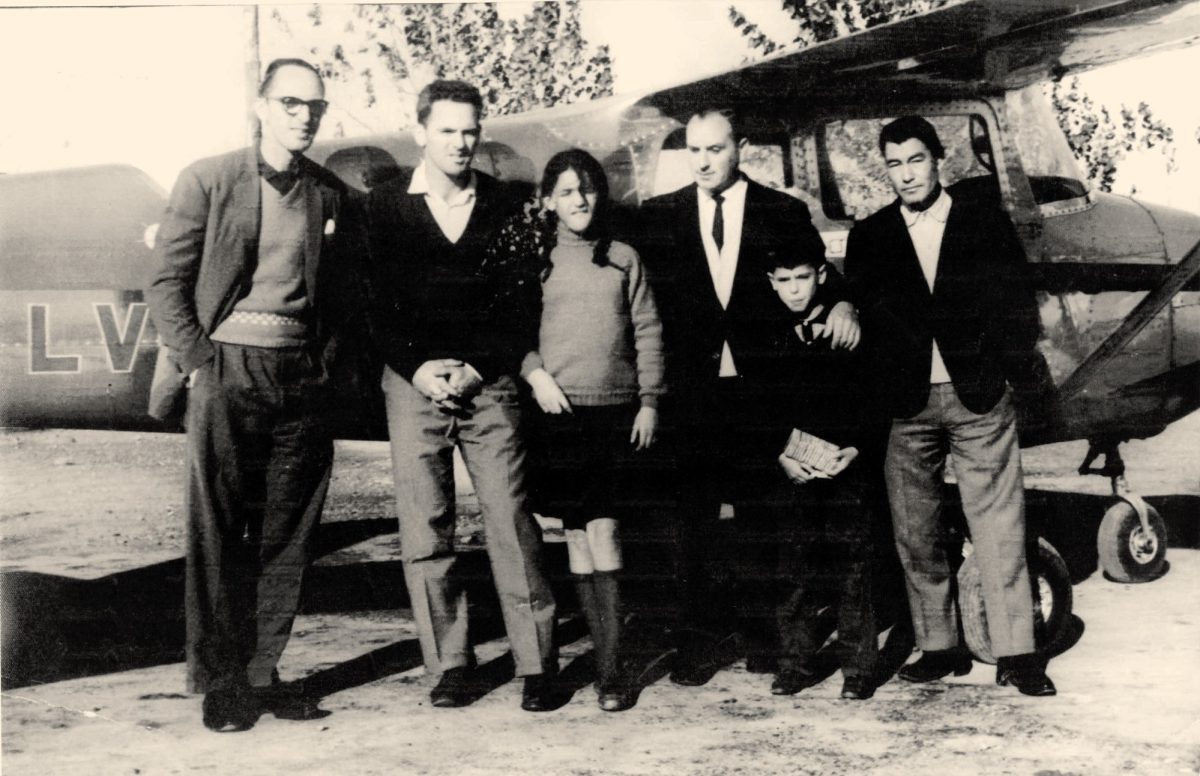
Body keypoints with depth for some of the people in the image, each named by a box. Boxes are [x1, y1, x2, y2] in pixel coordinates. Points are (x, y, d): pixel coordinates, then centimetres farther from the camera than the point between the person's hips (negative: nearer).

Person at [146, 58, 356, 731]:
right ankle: (219, 681, 9)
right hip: (227, 371, -3)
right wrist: (198, 361, -8)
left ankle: (262, 673, 15)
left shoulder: (332, 195, 11)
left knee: (289, 534, 5)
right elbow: (167, 283, 0)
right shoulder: (208, 181, 1)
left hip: (304, 377, 4)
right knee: (219, 531, -1)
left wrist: (328, 360, 4)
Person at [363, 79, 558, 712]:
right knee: (424, 529, 0)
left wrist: (479, 368, -6)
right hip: (414, 382, 1)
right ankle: (450, 664, 10)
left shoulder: (505, 206, 8)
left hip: (489, 382, 0)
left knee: (511, 522, -5)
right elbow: (374, 304, 5)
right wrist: (417, 368, -8)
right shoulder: (382, 207, 7)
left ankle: (536, 661, 2)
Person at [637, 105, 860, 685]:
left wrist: (841, 306, -17)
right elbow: (651, 302, 5)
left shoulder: (784, 213, 4)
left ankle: (763, 631, 20)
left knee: (760, 515, 7)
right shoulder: (660, 216, 7)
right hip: (690, 389, 1)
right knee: (696, 517, 4)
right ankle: (702, 638, 15)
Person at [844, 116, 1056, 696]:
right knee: (914, 534, 5)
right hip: (904, 404, 2)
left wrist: (1000, 373, -1)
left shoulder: (988, 227, 6)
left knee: (999, 528, -3)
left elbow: (1019, 310, 7)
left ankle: (1015, 654, 3)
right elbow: (864, 315, 7)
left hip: (979, 399, -2)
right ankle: (939, 647, 16)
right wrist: (877, 393, -2)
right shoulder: (868, 238, 9)